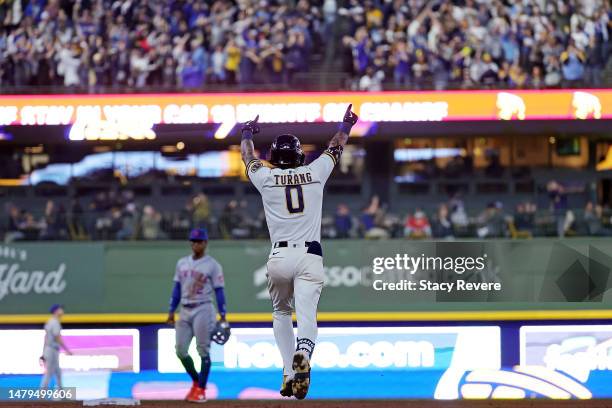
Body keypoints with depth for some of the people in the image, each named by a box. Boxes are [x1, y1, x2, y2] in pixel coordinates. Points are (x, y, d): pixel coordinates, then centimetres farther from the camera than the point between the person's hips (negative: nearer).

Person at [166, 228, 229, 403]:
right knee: (180, 350, 2)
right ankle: (196, 382, 22)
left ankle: (201, 390, -1)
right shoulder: (182, 263, 14)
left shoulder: (212, 265, -2)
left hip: (203, 310, -6)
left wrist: (222, 316, -9)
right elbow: (177, 288, 16)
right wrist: (171, 311, 10)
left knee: (203, 350, -6)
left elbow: (219, 290, -4)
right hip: (185, 311, 6)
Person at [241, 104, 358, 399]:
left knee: (281, 313, 21)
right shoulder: (315, 173, 7)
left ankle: (289, 372, 7)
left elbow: (247, 155, 27)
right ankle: (302, 355, -44)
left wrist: (248, 134, 47)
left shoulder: (267, 177, 6)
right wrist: (346, 125, 44)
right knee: (307, 314, -13)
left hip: (279, 256, 0)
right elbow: (336, 148, 26)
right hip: (310, 257, 0)